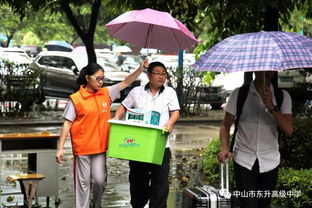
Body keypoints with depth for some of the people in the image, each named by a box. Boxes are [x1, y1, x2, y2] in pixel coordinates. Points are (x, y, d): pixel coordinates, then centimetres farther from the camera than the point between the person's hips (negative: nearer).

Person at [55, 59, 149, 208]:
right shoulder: (76, 99, -8)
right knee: (83, 182, 5)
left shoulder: (106, 93, 4)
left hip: (100, 146, 3)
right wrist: (60, 148, -9)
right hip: (82, 148, -3)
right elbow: (67, 124, -6)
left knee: (100, 180, 1)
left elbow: (126, 83, 6)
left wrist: (141, 69, -8)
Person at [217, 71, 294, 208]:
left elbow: (289, 130, -10)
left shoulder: (282, 97, 1)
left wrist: (271, 107, -23)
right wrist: (224, 148, -14)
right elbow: (226, 125, 4)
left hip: (269, 162, 2)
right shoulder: (239, 94, -1)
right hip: (244, 160, -2)